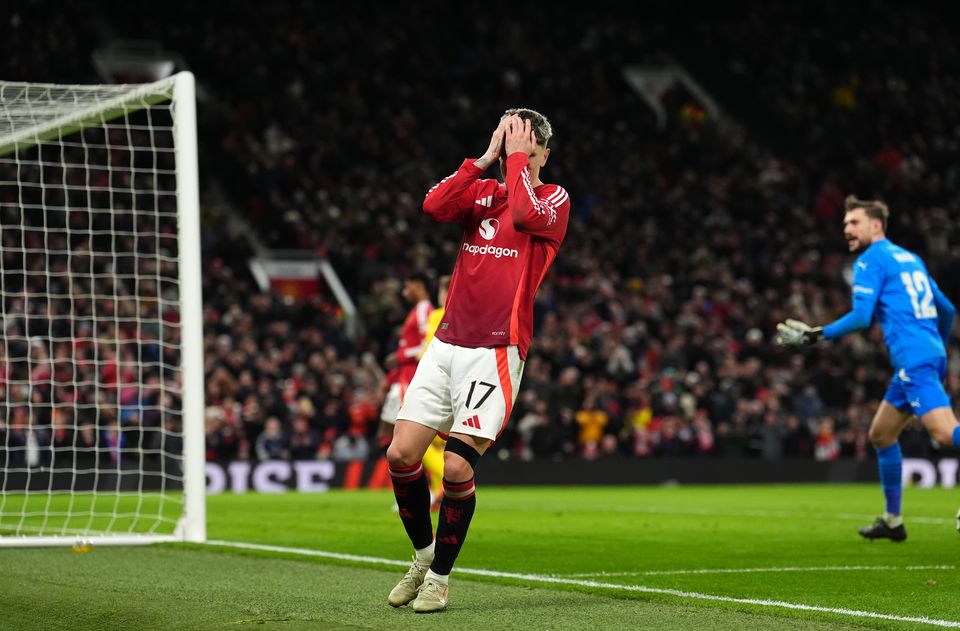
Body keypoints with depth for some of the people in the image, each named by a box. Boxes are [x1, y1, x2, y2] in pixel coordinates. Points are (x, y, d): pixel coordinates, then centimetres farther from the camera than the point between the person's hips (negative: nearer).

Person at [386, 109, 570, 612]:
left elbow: (525, 212, -22)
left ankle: (440, 575, 6)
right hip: (447, 343, 5)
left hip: (496, 351, -5)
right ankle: (423, 552, 20)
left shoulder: (554, 199, 1)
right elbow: (434, 206, -6)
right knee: (401, 453, -3)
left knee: (457, 466, -12)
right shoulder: (483, 191, 13)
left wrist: (517, 156, -10)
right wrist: (486, 158, -5)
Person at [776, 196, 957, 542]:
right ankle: (892, 520, 25)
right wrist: (939, 349, 37)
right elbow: (947, 310, 25)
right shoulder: (910, 258, 23)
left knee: (947, 432, -23)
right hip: (930, 352, 9)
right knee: (881, 434, 19)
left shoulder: (871, 260, -2)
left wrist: (816, 335, -5)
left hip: (913, 358, -9)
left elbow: (861, 316, -14)